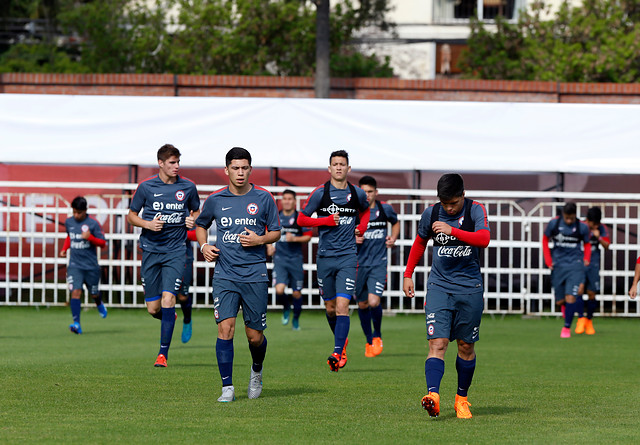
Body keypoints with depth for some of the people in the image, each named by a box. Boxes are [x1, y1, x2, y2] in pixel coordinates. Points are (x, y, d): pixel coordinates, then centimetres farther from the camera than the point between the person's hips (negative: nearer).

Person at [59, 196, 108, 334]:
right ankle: (76, 324, -20)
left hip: (91, 265, -1)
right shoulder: (69, 222, 3)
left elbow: (103, 243, -7)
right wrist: (65, 248, 11)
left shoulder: (93, 224, -9)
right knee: (76, 291, -16)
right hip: (74, 265, 1)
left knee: (94, 294, 13)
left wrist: (90, 237, -23)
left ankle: (99, 305, 51)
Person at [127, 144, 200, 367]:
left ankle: (163, 353, -10)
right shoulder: (146, 187, -1)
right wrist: (148, 224, -12)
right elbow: (131, 215, 8)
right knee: (153, 309, 0)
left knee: (168, 299, -16)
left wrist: (193, 220, -5)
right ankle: (168, 316, 38)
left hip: (175, 250, -1)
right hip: (151, 249, 1)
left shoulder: (188, 187, 2)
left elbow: (196, 211, 19)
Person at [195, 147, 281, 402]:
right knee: (225, 328, -15)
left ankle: (257, 371, 36)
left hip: (255, 275, 0)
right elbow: (200, 225, 22)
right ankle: (227, 388, -9)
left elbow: (276, 233, 10)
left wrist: (260, 240, -10)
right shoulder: (215, 200, 5)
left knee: (255, 336, 4)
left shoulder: (263, 198, 2)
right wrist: (204, 246, 4)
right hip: (225, 274, 0)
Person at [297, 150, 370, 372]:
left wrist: (362, 227, 8)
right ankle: (341, 340, 36)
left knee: (342, 305, -14)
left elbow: (365, 210, 27)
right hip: (325, 256, 1)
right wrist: (327, 220, -11)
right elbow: (302, 219, 1)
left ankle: (338, 353, -16)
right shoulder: (320, 193, -2)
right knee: (330, 308, 9)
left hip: (347, 256, -1)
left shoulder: (358, 194, 4)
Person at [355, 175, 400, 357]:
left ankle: (377, 335, 10)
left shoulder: (385, 209, 1)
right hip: (359, 263, 1)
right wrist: (353, 239, -14)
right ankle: (369, 341, 28)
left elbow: (395, 223, 23)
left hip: (378, 263, -1)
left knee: (374, 302, -16)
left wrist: (393, 238, 5)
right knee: (362, 304, 8)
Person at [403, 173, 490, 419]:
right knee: (437, 343, -14)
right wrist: (408, 274, 18)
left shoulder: (475, 210, -6)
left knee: (466, 346, 7)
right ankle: (433, 396, -29)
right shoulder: (430, 214, 2)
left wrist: (452, 231, -33)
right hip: (439, 286, 1)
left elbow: (484, 239, -23)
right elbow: (420, 242, 20)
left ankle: (462, 399, 23)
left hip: (470, 288, -1)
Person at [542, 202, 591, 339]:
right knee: (560, 301, 4)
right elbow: (545, 240, 12)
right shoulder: (554, 223, -3)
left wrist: (586, 259, -2)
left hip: (575, 265, -2)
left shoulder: (582, 227, -4)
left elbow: (587, 244, 14)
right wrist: (548, 261, 5)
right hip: (558, 266, 2)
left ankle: (567, 327, 2)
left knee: (570, 298, -15)